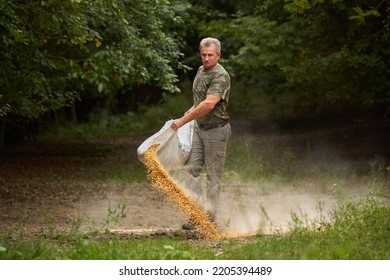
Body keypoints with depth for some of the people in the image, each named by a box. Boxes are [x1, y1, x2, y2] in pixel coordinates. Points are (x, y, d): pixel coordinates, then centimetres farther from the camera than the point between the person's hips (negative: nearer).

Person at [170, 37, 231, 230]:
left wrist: (183, 121, -28)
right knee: (192, 167, 0)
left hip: (216, 129, -8)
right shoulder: (201, 70, 9)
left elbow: (209, 105, -30)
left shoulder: (221, 76, -20)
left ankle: (210, 219, 4)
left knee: (213, 175, -2)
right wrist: (188, 113, 22)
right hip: (199, 127, 8)